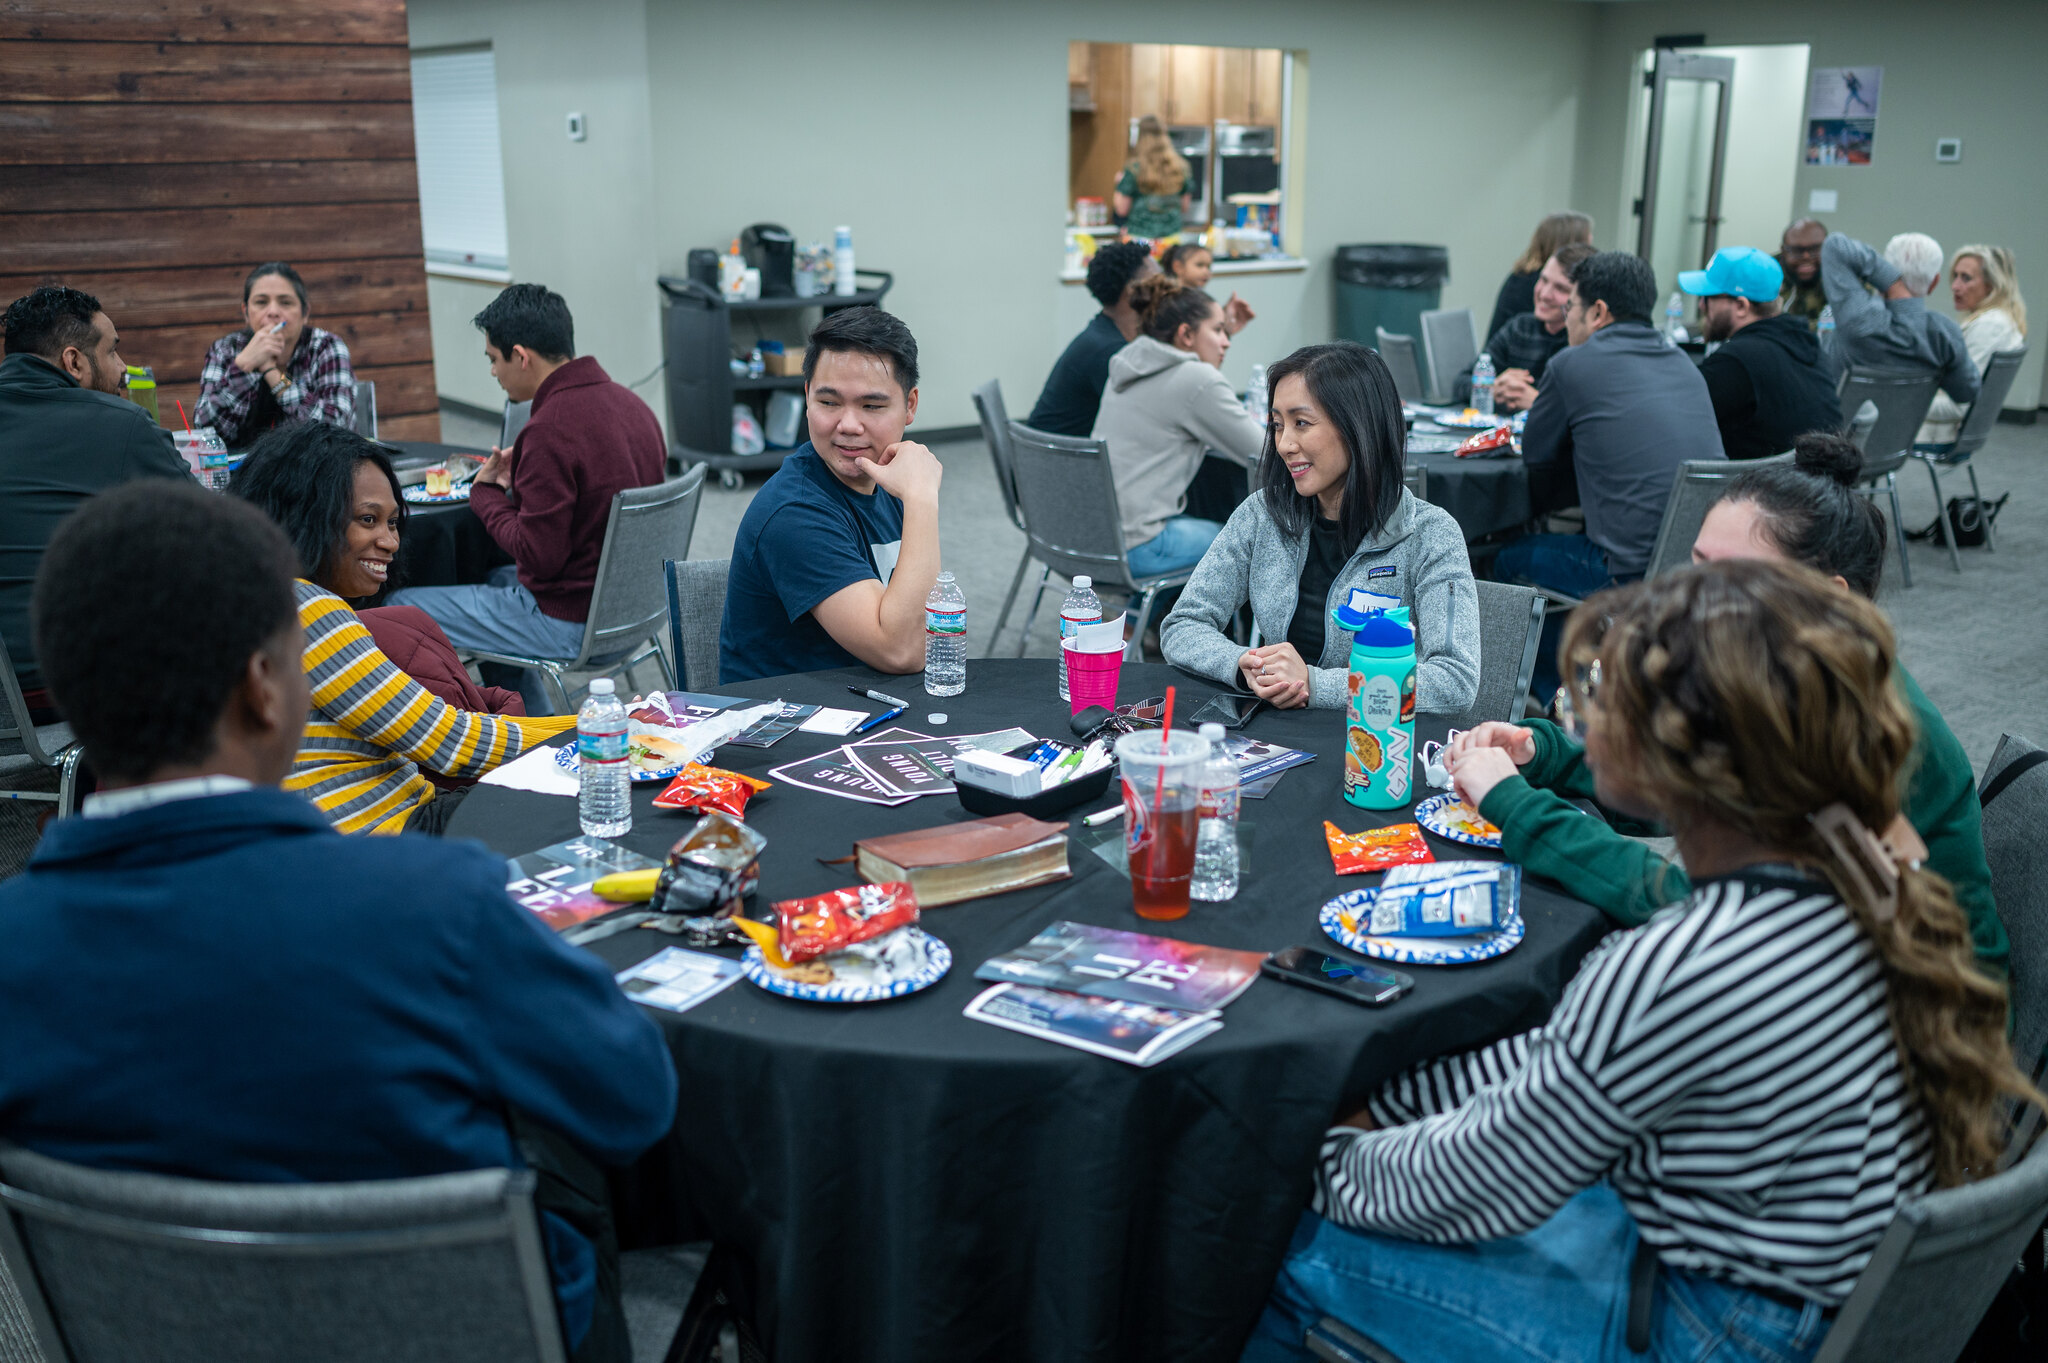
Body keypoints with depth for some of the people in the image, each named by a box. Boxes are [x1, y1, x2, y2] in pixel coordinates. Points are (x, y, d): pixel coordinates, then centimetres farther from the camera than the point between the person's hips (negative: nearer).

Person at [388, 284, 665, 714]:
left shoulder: (551, 430, -24)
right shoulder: (629, 401, 3)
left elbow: (539, 556, -22)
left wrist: (486, 493, -6)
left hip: (570, 622, -9)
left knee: (399, 610, 4)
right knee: (497, 578, 35)